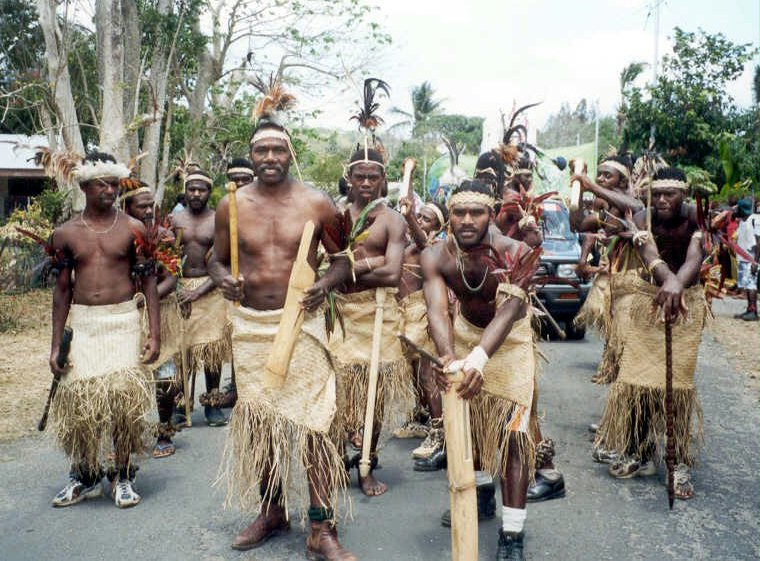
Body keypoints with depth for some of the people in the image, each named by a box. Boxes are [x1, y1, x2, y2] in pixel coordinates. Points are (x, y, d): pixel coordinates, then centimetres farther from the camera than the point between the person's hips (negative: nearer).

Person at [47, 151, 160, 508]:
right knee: (79, 399, 3)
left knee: (125, 397, -3)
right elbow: (62, 289, 9)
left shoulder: (133, 229, 0)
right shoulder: (65, 233, 5)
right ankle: (85, 477, 22)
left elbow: (149, 281, 1)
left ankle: (123, 476, 15)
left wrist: (154, 333, -6)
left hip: (123, 321, -2)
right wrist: (55, 345, 5)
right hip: (82, 324, 2)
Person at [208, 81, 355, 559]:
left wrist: (327, 283, -14)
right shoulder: (232, 205, 4)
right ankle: (272, 512, 32)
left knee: (316, 421, -7)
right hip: (250, 325, 3)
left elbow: (342, 258, 7)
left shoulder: (318, 204, -2)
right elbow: (217, 259, 14)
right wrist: (223, 278, -10)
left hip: (303, 323, -3)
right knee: (257, 421, 12)